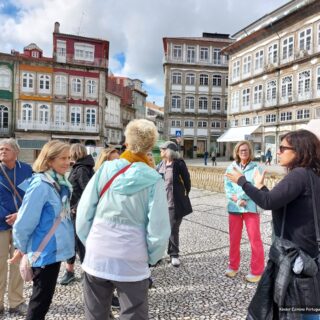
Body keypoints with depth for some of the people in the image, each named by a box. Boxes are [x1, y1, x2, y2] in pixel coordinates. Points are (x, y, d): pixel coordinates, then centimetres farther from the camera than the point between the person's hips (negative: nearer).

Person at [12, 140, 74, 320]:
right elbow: (24, 222, -20)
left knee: (43, 296, 22)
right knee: (42, 298, 8)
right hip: (45, 252, -8)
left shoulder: (61, 184, 3)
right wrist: (22, 248, -5)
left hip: (55, 249, 8)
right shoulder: (40, 185, -23)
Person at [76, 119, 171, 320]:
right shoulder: (153, 180, -12)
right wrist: (152, 257, 3)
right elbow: (158, 228, -13)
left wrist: (88, 242, 11)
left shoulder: (105, 169, -6)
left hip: (96, 257, 3)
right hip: (132, 263, -2)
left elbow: (83, 212, -3)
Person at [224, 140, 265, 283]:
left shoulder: (255, 168, -5)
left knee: (255, 239, 2)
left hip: (251, 207, -3)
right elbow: (227, 188, 0)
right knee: (234, 239, 13)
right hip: (234, 207, 3)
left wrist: (238, 195, -15)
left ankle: (256, 271, 15)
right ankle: (233, 266, 29)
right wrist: (237, 199, -16)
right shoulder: (231, 168, 4)